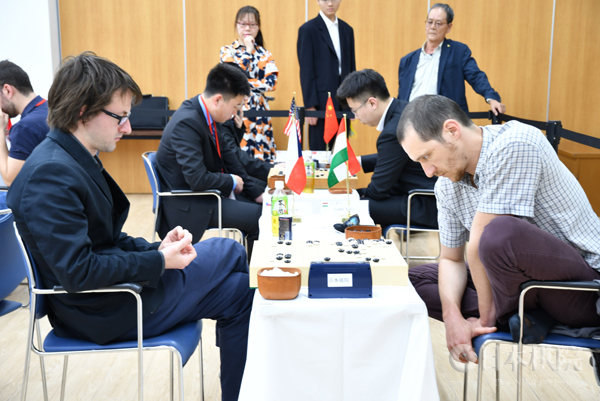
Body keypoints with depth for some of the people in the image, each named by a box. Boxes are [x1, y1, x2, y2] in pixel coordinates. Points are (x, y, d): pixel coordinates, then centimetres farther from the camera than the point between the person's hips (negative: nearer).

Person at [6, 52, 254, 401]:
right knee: (228, 251, -1)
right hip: (103, 311, -9)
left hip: (116, 278, 9)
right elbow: (77, 273, -28)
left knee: (238, 289, 8)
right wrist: (159, 261, -20)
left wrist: (155, 249, -4)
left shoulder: (76, 159, 5)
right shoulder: (51, 175, -25)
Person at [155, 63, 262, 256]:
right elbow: (197, 179, -30)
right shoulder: (187, 123, -26)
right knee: (260, 218, -15)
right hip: (189, 206, -10)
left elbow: (226, 155, 12)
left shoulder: (205, 115, 2)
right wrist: (232, 182, -13)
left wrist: (255, 192, 8)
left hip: (211, 192, 10)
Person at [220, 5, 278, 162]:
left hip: (259, 113, 2)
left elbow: (271, 82, -4)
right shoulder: (227, 51, 6)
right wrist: (248, 50, -5)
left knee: (261, 157, -2)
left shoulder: (265, 54, 9)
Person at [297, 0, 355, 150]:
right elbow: (306, 70, -8)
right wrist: (310, 106, -12)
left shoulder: (347, 30, 13)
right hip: (322, 101, -5)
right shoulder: (308, 29, -4)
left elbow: (351, 67, 15)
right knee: (320, 149, 0)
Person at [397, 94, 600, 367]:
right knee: (414, 279, 3)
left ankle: (510, 313, -8)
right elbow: (451, 259, 8)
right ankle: (529, 314, -7)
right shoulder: (446, 186, 3)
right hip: (529, 279, 8)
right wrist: (453, 318, -10)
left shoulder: (515, 144, -22)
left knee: (501, 233, -37)